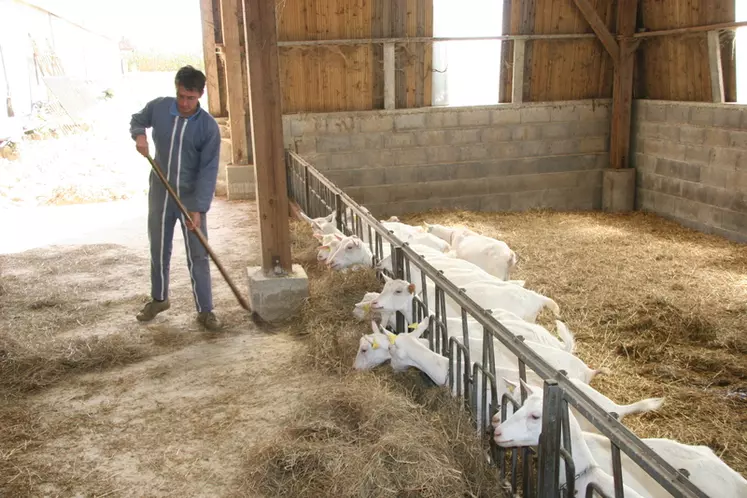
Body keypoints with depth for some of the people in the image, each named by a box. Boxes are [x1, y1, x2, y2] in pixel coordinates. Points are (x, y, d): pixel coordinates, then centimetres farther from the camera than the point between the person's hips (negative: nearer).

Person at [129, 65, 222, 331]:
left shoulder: (209, 127, -15)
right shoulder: (158, 107, -6)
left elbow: (208, 171, -16)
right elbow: (137, 120, 16)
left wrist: (198, 208, -22)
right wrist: (139, 135, -8)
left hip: (191, 197, -3)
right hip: (160, 193, 3)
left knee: (198, 256, 1)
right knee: (158, 250, 16)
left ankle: (205, 310, 11)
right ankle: (159, 299, 36)